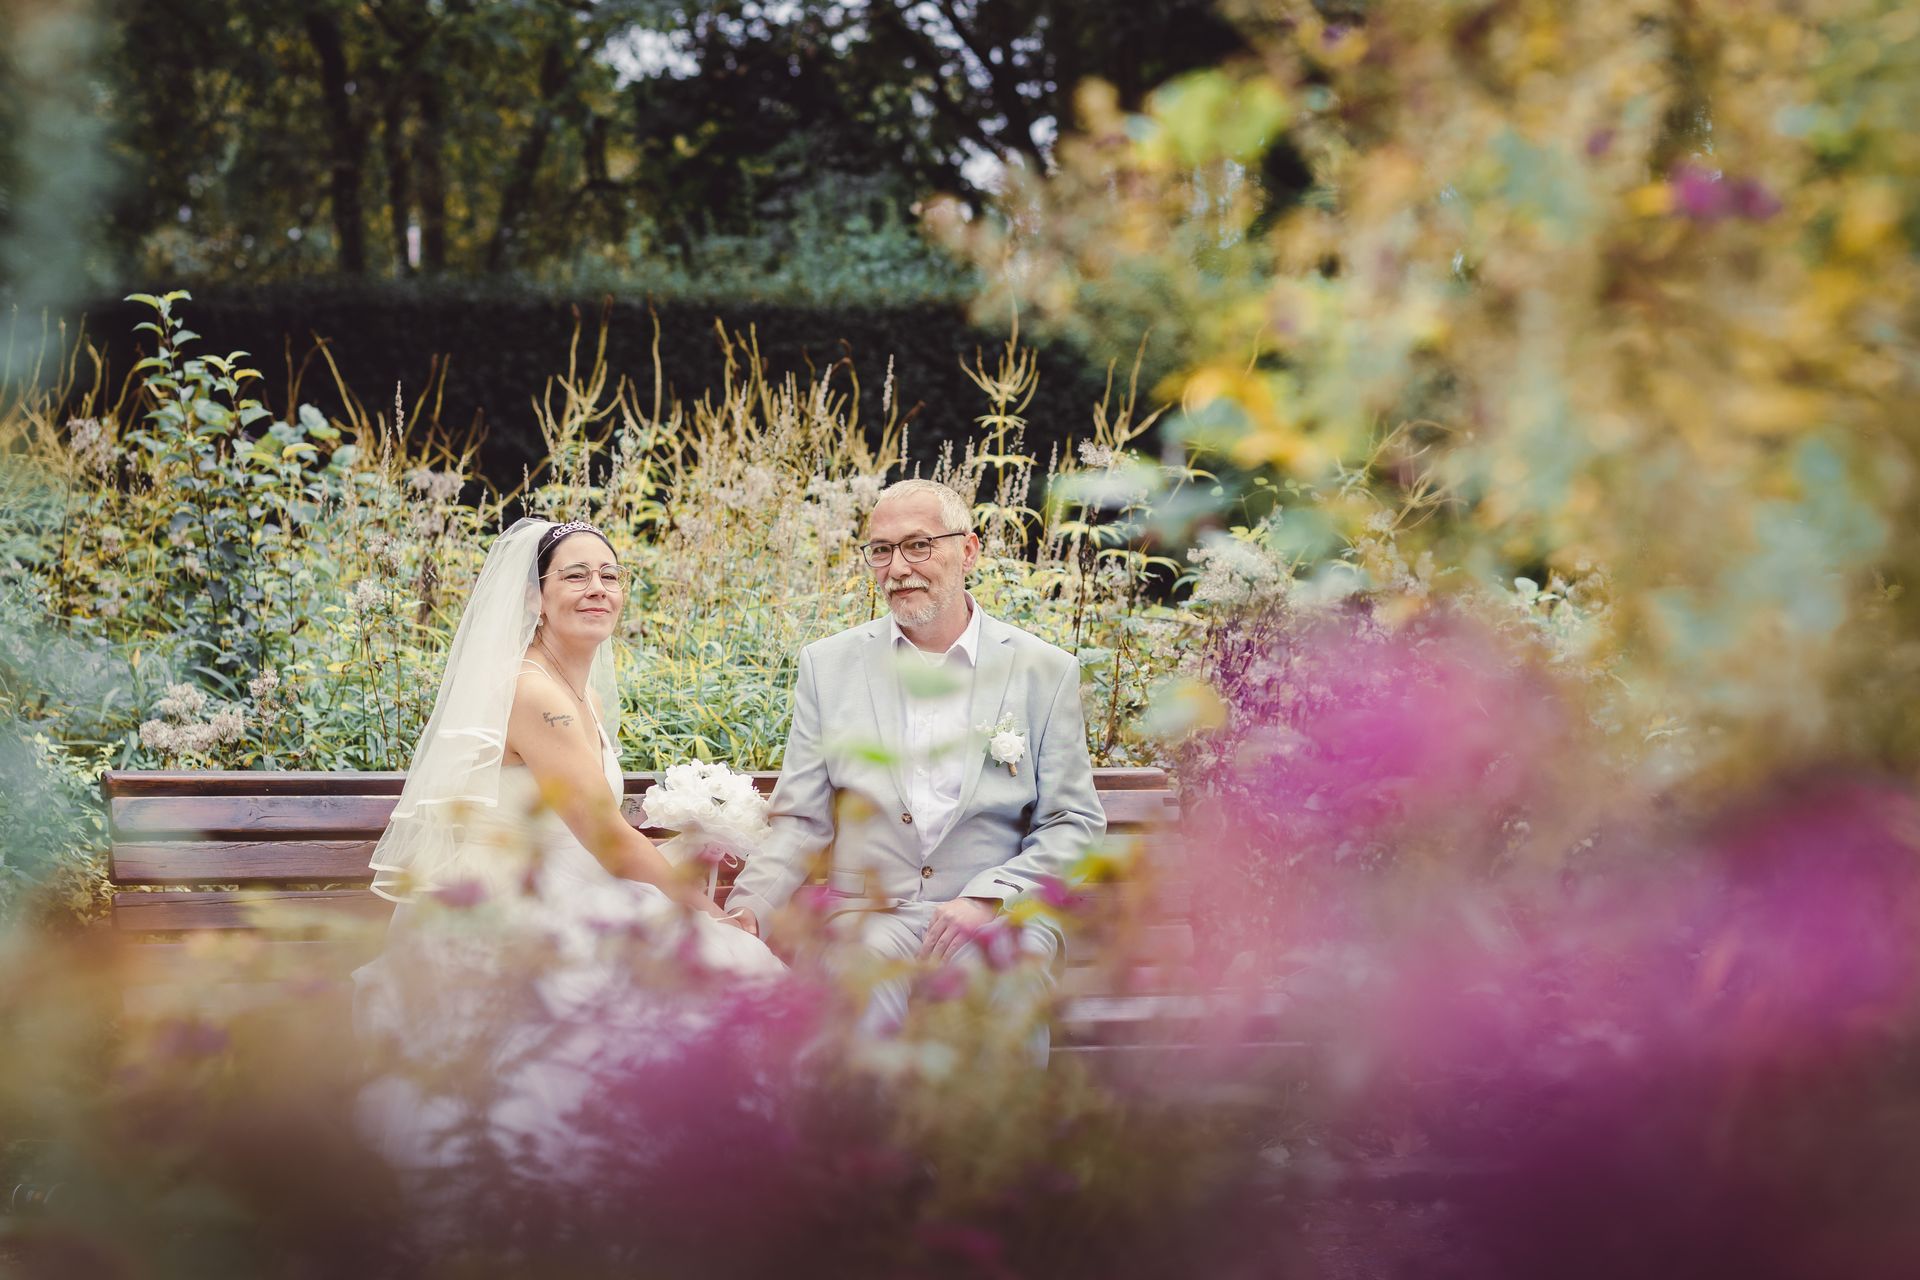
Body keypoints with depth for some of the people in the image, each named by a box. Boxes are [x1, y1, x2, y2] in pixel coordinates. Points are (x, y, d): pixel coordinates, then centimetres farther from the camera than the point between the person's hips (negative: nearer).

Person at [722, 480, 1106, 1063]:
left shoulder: (1044, 671, 7)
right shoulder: (828, 665, 12)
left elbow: (1075, 823, 6)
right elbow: (800, 820, 11)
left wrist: (987, 899, -11)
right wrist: (748, 909, -8)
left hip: (999, 917, -1)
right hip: (870, 915, 1)